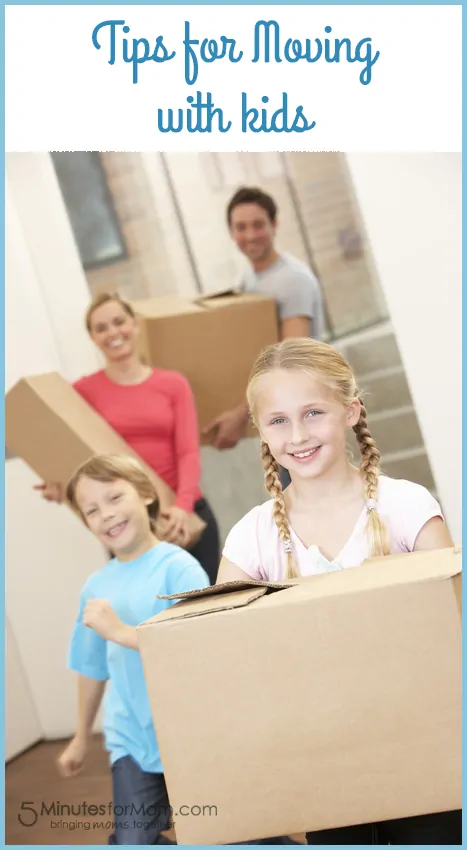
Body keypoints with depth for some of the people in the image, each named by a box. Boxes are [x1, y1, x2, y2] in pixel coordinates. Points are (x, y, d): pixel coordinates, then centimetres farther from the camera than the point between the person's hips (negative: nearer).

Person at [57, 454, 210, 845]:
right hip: (131, 739, 4)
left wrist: (119, 631, -27)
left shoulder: (177, 566, -13)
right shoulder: (97, 586, 3)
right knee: (133, 840, -3)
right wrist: (81, 737, 23)